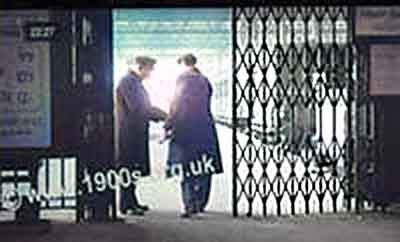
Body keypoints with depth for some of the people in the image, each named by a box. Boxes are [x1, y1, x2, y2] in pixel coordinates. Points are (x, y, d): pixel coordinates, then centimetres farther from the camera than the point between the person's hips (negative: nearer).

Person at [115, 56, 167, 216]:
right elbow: (136, 108, -21)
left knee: (134, 169, 13)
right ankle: (126, 204, -5)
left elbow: (144, 107, 23)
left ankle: (131, 201, 19)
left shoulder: (136, 83, 19)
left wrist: (159, 114, 7)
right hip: (128, 132, -10)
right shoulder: (127, 82, -13)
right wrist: (159, 114, -14)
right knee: (129, 168, -8)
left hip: (137, 132, 10)